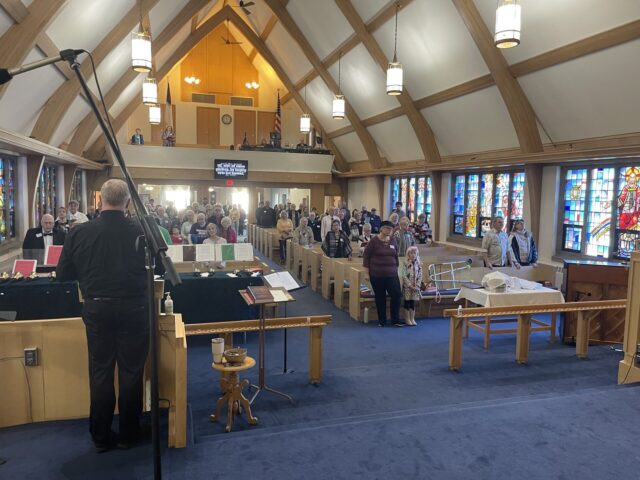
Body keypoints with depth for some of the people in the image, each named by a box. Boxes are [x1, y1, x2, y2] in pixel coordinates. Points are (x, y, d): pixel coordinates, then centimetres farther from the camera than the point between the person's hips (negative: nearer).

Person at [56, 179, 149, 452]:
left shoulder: (79, 233, -8)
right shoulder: (140, 232, -12)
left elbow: (63, 275, 1)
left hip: (96, 309, 2)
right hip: (133, 309, -1)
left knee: (100, 372, 14)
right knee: (131, 372, 12)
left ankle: (101, 438, 25)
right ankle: (128, 434, 24)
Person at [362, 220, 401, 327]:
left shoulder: (393, 240, 5)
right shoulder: (374, 241, -7)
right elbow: (366, 256, -5)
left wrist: (396, 268, 16)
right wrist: (366, 273, -7)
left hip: (391, 274, 3)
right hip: (377, 275, -3)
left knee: (397, 295, -4)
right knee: (380, 298, 5)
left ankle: (396, 320, 10)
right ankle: (382, 321, 18)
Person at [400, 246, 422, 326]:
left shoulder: (418, 264, 5)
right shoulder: (405, 263, -6)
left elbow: (420, 276, 4)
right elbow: (404, 276, -11)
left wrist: (417, 285, -8)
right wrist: (410, 285, -15)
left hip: (415, 287, 3)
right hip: (407, 286, -3)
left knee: (413, 303, 7)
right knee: (407, 302, 2)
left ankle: (412, 319, 14)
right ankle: (407, 319, 10)